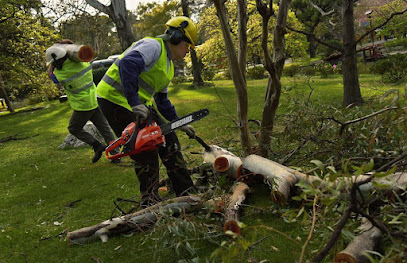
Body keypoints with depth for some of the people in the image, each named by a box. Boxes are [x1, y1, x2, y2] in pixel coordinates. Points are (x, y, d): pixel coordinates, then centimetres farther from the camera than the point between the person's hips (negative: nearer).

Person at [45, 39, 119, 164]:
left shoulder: (61, 75, -21)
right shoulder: (83, 62, -8)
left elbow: (51, 73, 2)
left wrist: (53, 63, 9)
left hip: (83, 107, -6)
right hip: (95, 101, 6)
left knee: (74, 129, 17)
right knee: (104, 128, 13)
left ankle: (97, 145, 5)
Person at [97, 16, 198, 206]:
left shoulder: (168, 65, 17)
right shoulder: (153, 46, -15)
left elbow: (162, 100, 23)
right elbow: (127, 64, -35)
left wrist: (179, 124, 18)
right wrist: (134, 103, -40)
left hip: (139, 104, 10)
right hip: (116, 100, -10)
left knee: (168, 140, 8)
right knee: (146, 154, -9)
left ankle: (186, 192, 18)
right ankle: (149, 203, 10)